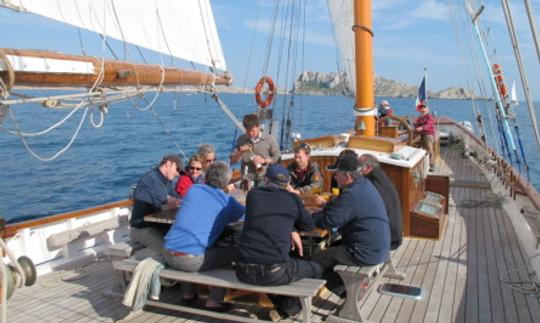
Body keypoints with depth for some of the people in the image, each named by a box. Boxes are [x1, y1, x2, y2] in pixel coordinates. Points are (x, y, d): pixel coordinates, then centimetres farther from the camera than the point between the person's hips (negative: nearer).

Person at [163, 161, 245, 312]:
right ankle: (214, 301, 16)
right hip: (190, 259, -6)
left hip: (167, 254, 6)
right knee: (232, 253, 14)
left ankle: (188, 294, 38)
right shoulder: (227, 201, 0)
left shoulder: (193, 189, 11)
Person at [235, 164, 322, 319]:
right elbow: (310, 225, 19)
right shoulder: (292, 199, 3)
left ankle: (280, 302, 40)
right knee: (315, 269, 21)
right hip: (273, 272, -4)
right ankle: (288, 307, 34)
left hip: (244, 270, 4)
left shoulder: (253, 194, 10)